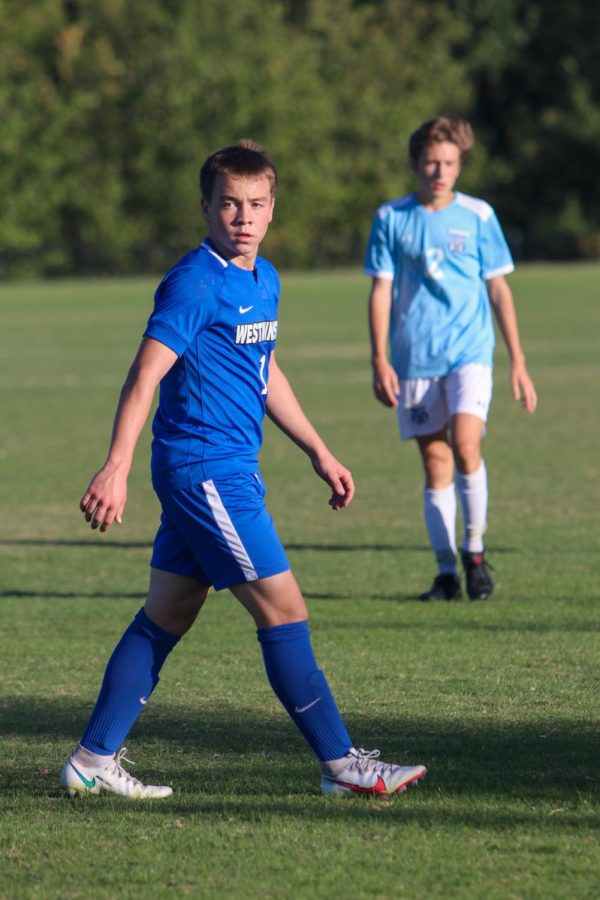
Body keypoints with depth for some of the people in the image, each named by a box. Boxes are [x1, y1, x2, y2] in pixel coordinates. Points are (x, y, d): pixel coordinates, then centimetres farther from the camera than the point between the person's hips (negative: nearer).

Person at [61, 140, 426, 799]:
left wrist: (319, 453, 28)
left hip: (227, 471, 9)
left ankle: (94, 759, 17)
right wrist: (117, 469, -27)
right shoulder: (194, 283, -14)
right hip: (206, 469, -9)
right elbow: (145, 375, -20)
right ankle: (341, 763, -1)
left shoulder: (264, 280, 13)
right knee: (284, 611, -6)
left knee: (166, 618, 12)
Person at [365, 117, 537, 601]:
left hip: (469, 352, -1)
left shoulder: (478, 216, 2)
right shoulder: (391, 218, 3)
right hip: (414, 360, 1)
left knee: (465, 445, -20)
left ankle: (475, 551, -2)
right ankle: (446, 573, 9)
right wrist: (380, 361, -2)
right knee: (435, 464, 2)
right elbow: (381, 290, 5)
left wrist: (518, 362, 5)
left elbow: (498, 289, 7)